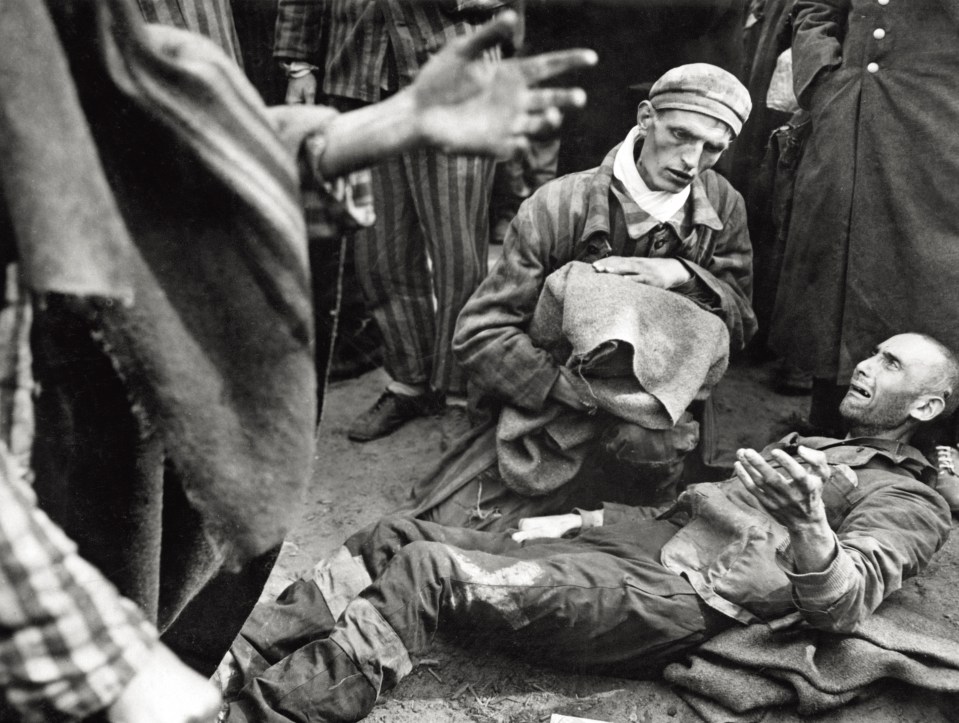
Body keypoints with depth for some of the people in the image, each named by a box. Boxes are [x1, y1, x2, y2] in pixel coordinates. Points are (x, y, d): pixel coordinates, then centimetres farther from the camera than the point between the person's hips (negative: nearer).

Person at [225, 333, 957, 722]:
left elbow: (843, 605, -12)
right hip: (619, 553, 8)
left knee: (427, 569, -25)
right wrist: (572, 519, 19)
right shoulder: (807, 449, 32)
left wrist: (808, 525, -34)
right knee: (398, 535, -5)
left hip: (676, 602, -8)